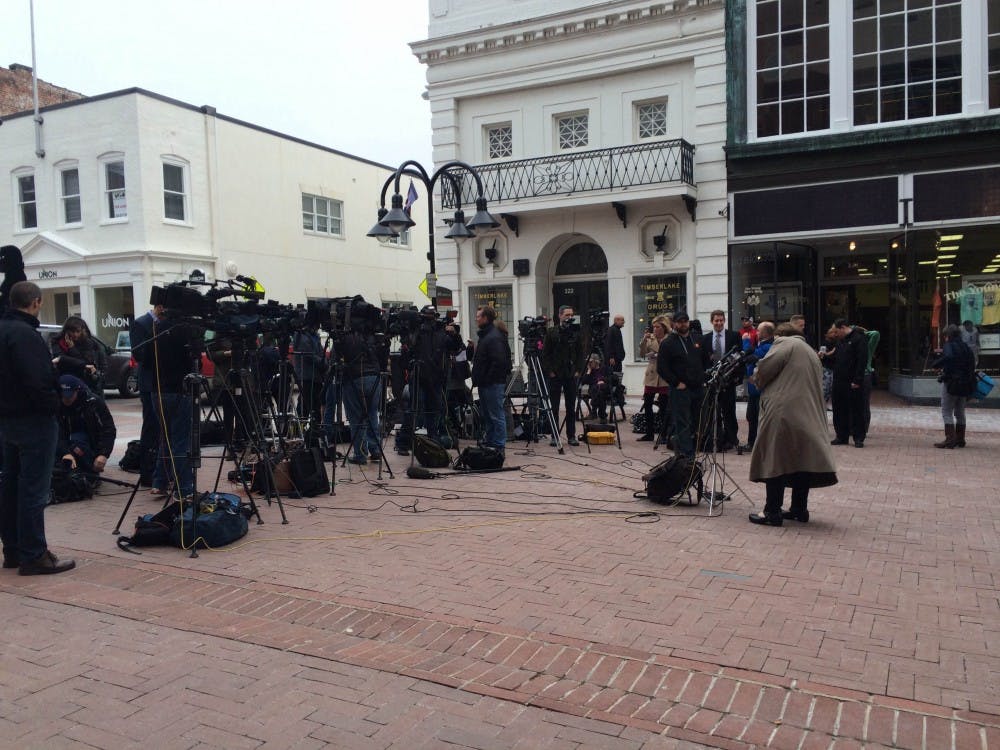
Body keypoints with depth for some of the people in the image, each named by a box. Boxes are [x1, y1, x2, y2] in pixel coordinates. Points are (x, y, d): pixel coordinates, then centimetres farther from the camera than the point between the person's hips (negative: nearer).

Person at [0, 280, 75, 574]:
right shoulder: (25, 334, -19)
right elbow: (36, 381, -24)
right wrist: (53, 406, -11)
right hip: (33, 419, -10)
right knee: (34, 489, -5)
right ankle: (33, 556, 0)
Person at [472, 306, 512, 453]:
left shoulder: (495, 337, -16)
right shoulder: (485, 335, 17)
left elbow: (499, 362, -24)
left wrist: (488, 379, -21)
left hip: (493, 384, -11)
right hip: (484, 384, 11)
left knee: (496, 416, -5)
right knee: (487, 415, 16)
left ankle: (498, 446, 0)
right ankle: (489, 443, 25)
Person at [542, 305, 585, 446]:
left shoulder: (575, 332, 8)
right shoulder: (551, 332, 1)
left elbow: (580, 353, 10)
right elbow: (545, 354, 0)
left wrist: (578, 370, 1)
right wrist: (550, 371, -6)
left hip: (571, 375, 2)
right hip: (555, 376, -2)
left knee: (571, 408, 5)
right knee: (554, 408, 1)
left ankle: (571, 436, 11)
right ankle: (554, 436, 8)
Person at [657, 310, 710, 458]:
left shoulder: (697, 340, 14)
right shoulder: (667, 343, -4)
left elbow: (706, 361, 23)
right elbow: (661, 367, -9)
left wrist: (704, 379, 10)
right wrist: (676, 383, -12)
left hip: (699, 388, 6)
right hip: (680, 390, -6)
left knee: (697, 422, 8)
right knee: (682, 424, -6)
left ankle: (691, 453, 17)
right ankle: (686, 455, -5)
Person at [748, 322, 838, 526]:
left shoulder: (784, 344, 0)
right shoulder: (810, 351, 26)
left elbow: (763, 370, -10)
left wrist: (757, 380, 11)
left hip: (782, 413, -8)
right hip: (809, 416, 9)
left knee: (774, 461, -3)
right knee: (801, 461, 13)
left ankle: (772, 512, -1)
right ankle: (799, 510, 19)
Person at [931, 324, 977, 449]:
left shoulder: (949, 346, -11)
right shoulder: (966, 347, 13)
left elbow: (948, 357, -31)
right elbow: (972, 364, 15)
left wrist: (935, 365, -19)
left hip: (951, 383, -8)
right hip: (965, 384, 8)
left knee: (947, 412, -3)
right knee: (960, 412, 16)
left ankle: (950, 439, -9)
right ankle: (960, 439, 20)